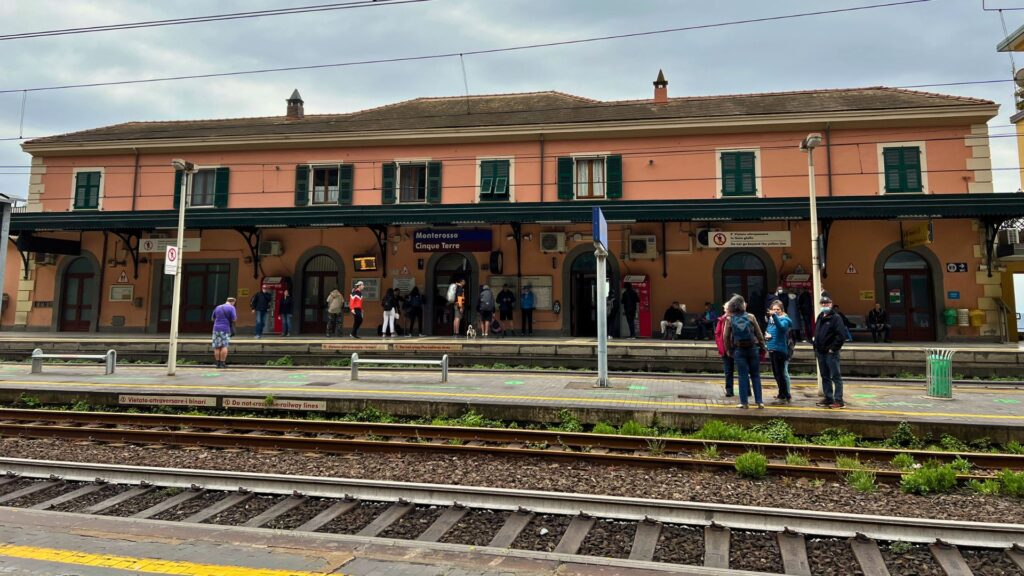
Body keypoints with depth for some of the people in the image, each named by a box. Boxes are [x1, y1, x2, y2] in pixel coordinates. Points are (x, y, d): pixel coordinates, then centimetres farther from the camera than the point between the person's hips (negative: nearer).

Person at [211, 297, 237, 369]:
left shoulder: (217, 307, 12)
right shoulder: (231, 308, -4)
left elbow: (213, 318, 19)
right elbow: (234, 319, -11)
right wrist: (236, 316, 10)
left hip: (216, 328, 4)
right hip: (226, 329, -4)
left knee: (217, 347, 7)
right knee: (224, 346, -2)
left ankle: (218, 363, 7)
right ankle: (222, 363, -6)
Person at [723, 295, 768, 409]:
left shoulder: (729, 319, -3)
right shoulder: (751, 317, -5)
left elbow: (726, 337, -2)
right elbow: (759, 335, -2)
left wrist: (729, 350, 9)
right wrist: (762, 348, 7)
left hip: (739, 350, 0)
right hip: (753, 349, 0)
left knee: (743, 376, 5)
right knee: (755, 375, 9)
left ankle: (744, 402, 4)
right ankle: (759, 401, 10)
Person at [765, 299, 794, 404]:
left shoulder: (784, 319, -10)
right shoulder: (771, 319, 12)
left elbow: (782, 326, -33)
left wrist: (774, 315, -47)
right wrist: (766, 335, -1)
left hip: (780, 350, -8)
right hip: (772, 349, 8)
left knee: (781, 373, -6)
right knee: (776, 373, 16)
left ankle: (785, 396, 1)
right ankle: (782, 393, 30)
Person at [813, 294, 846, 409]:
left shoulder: (836, 318, -9)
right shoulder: (820, 317, 16)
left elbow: (841, 336, -16)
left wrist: (833, 348, -16)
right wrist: (816, 347, 13)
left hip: (831, 352, -8)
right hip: (820, 352, 8)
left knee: (836, 376, -4)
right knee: (825, 377, 13)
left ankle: (839, 400, -2)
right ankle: (828, 398, 20)